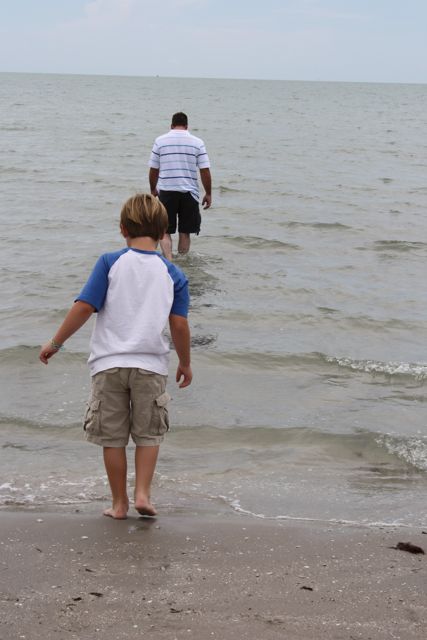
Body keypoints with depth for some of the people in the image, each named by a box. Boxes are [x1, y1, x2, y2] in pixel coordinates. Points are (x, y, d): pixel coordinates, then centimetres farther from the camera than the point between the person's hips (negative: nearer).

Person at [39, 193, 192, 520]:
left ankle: (119, 503, 17)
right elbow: (179, 324, -2)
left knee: (113, 437, 11)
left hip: (109, 363, 0)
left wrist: (55, 343, 2)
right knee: (149, 434, 17)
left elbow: (84, 307, -8)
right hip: (151, 364, 1)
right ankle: (143, 493, 6)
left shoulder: (110, 263, -4)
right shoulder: (173, 274, 0)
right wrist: (185, 363, 13)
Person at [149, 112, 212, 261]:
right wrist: (208, 194, 6)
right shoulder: (197, 142, 1)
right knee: (185, 232, 11)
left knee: (165, 231, 4)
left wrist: (153, 189, 19)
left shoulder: (160, 141, 1)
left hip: (166, 192, 0)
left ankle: (168, 260, -14)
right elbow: (205, 171, -3)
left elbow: (153, 170, 4)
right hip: (189, 192, 1)